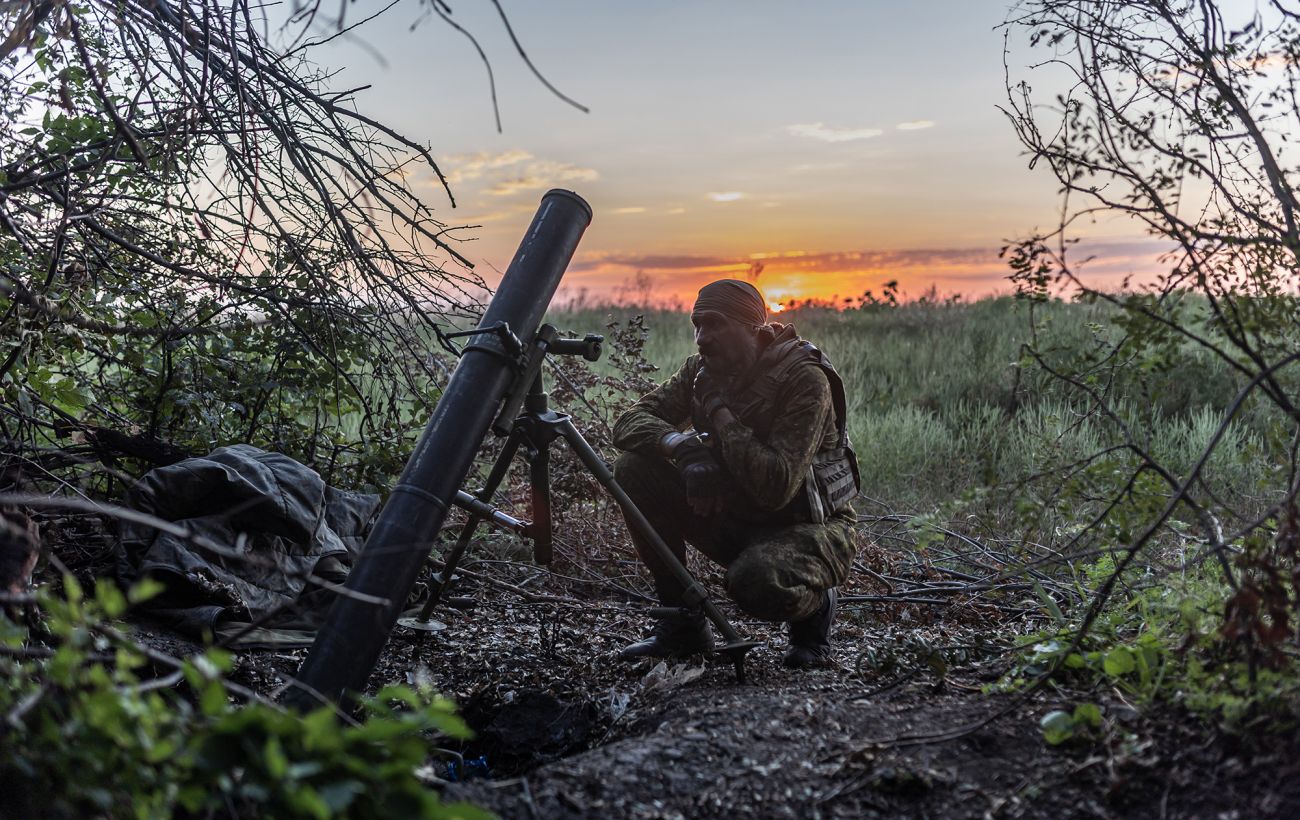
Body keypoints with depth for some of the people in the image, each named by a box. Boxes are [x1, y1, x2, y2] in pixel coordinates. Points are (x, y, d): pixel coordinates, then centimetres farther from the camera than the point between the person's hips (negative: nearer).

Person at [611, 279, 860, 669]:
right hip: (735, 519, 7)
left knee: (756, 581, -39)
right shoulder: (702, 370, -1)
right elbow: (629, 422, -6)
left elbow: (776, 486, -31)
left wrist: (719, 412, -25)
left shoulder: (805, 378, -22)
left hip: (808, 525, -6)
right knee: (635, 469, -11)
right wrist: (683, 444, -26)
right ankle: (682, 623, -3)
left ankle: (814, 607, 1)